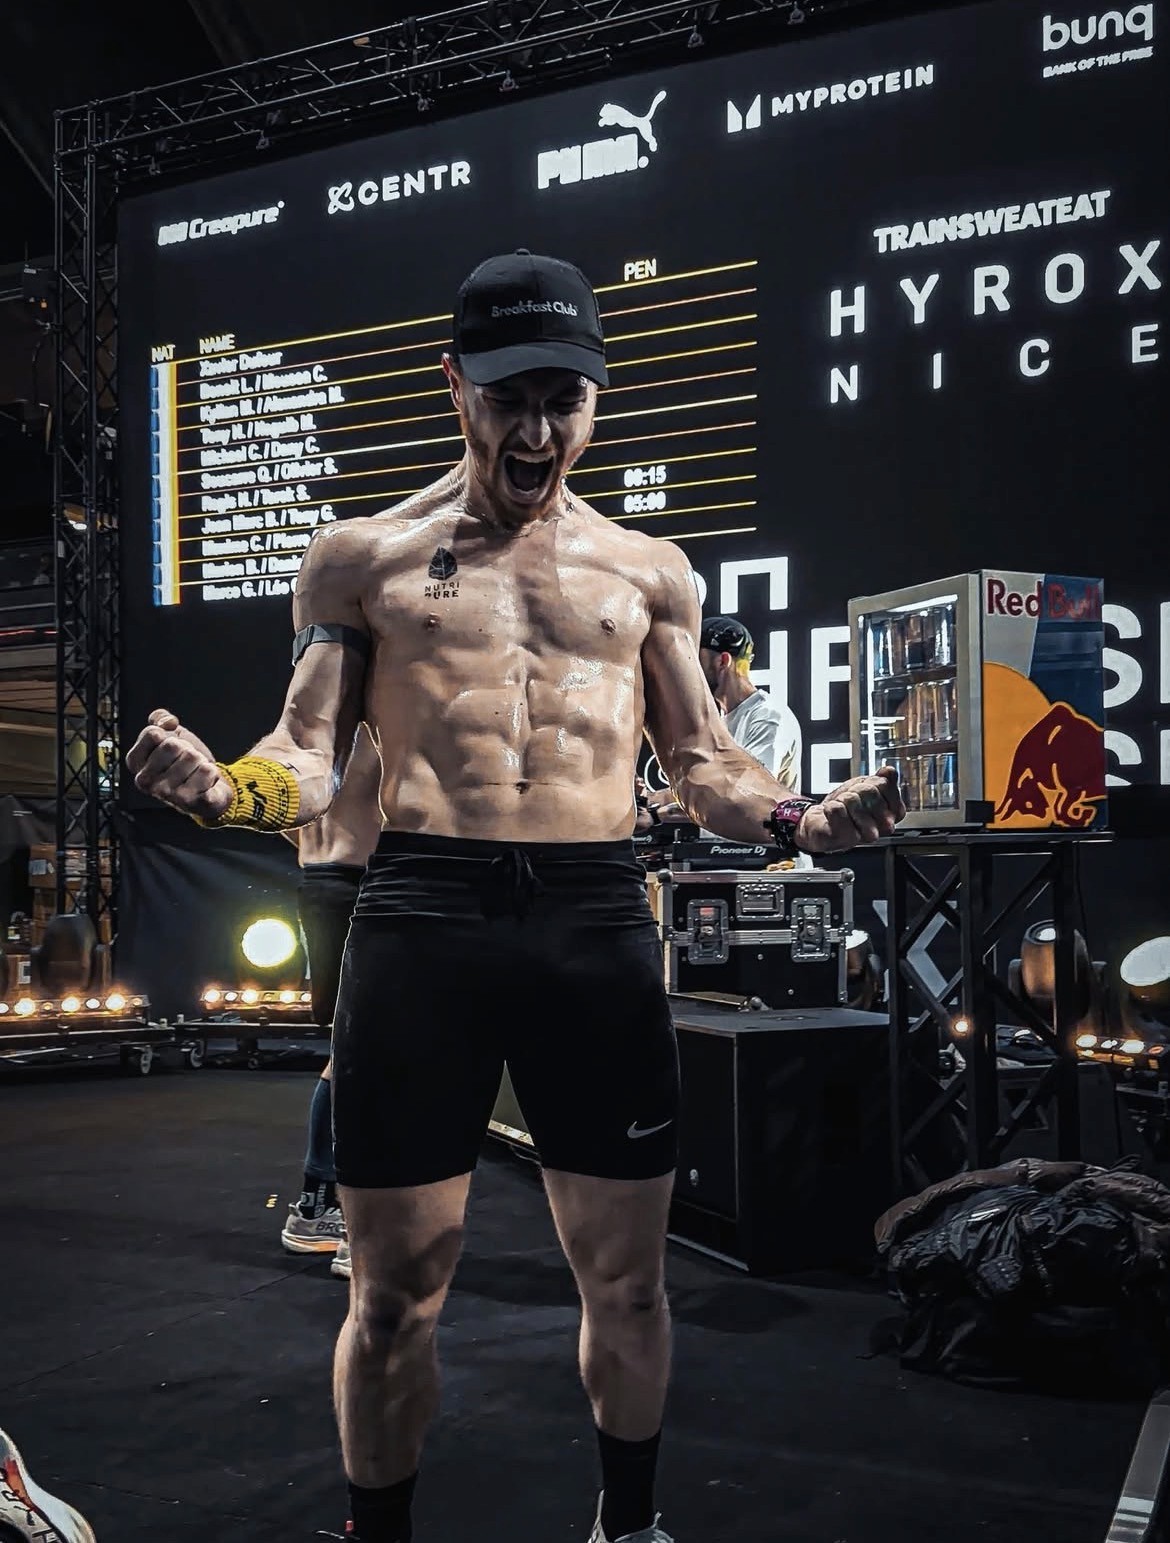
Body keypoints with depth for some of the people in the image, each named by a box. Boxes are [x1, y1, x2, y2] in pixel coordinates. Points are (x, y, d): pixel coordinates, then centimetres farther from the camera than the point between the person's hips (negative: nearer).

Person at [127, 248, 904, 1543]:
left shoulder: (647, 571, 14)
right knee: (396, 1283, 5)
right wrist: (219, 788, -17)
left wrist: (800, 820, -6)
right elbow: (309, 761, 6)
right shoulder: (362, 559, 10)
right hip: (421, 915, -1)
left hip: (598, 919, 2)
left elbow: (701, 764, 15)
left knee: (625, 1272, 11)